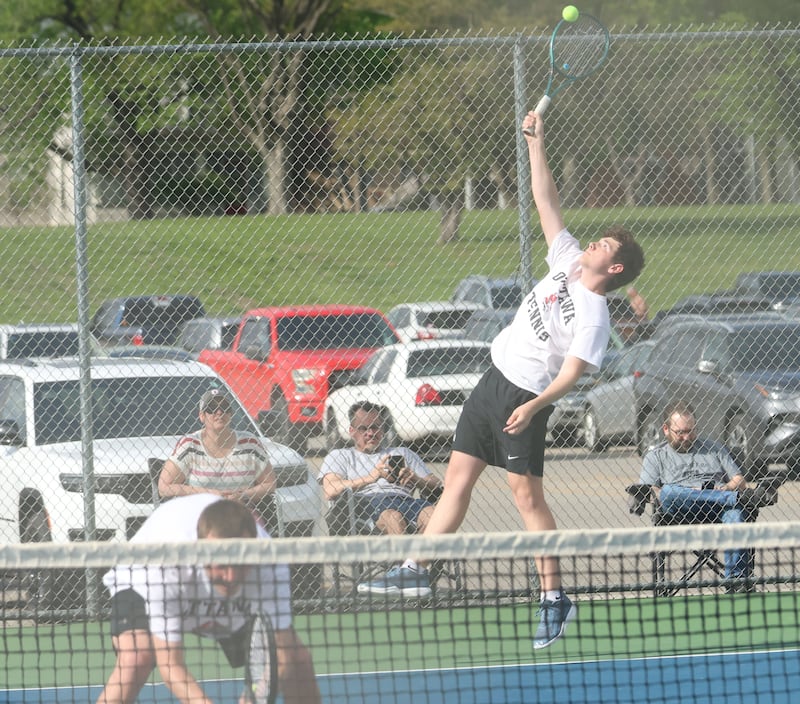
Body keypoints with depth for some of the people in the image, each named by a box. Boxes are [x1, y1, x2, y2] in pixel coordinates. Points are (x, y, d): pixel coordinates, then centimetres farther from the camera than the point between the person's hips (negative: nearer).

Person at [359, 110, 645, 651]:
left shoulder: (593, 316, -15)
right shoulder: (568, 262, 7)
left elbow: (571, 374, -22)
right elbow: (547, 202, 12)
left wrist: (534, 405, -36)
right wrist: (537, 144, 8)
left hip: (523, 399, -9)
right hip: (495, 379, 9)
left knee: (526, 493, -10)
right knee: (459, 477, 9)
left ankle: (555, 598, -6)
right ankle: (418, 570, 12)